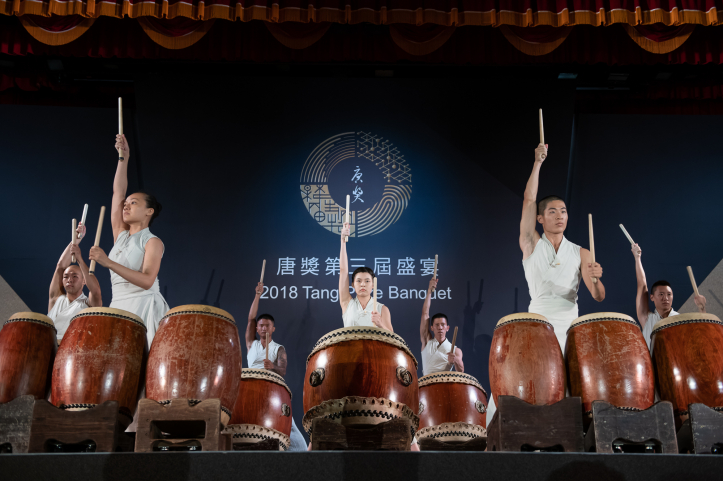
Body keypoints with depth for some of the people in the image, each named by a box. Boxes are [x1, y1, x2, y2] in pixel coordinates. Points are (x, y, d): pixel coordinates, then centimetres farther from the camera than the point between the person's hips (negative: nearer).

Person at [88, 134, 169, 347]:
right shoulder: (120, 235, 16)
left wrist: (108, 262, -24)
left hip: (144, 309, -6)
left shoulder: (152, 242, -3)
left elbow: (147, 281, -19)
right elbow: (118, 192, 13)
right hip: (118, 308, 6)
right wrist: (123, 158, 9)